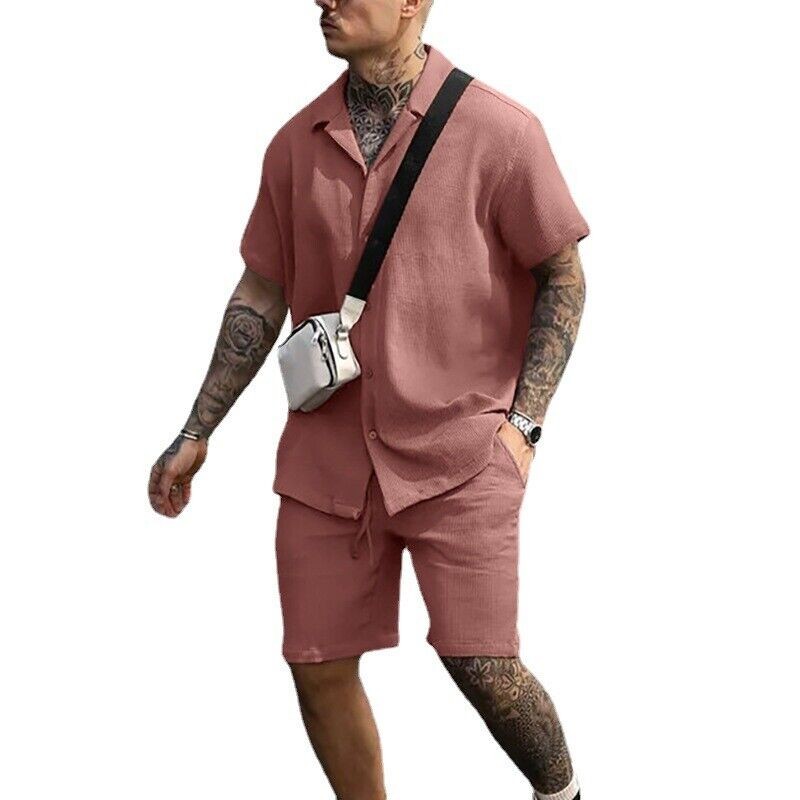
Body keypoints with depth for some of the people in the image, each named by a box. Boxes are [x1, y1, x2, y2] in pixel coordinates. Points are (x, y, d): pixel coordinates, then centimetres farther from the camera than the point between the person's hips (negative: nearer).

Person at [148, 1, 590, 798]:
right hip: (330, 454, 4)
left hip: (460, 450, -4)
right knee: (318, 668, 4)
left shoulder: (499, 131, -9)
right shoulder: (298, 143, 4)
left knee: (482, 668, -8)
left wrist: (522, 424, -10)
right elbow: (261, 294, 12)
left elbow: (564, 277, -2)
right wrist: (195, 435, 11)